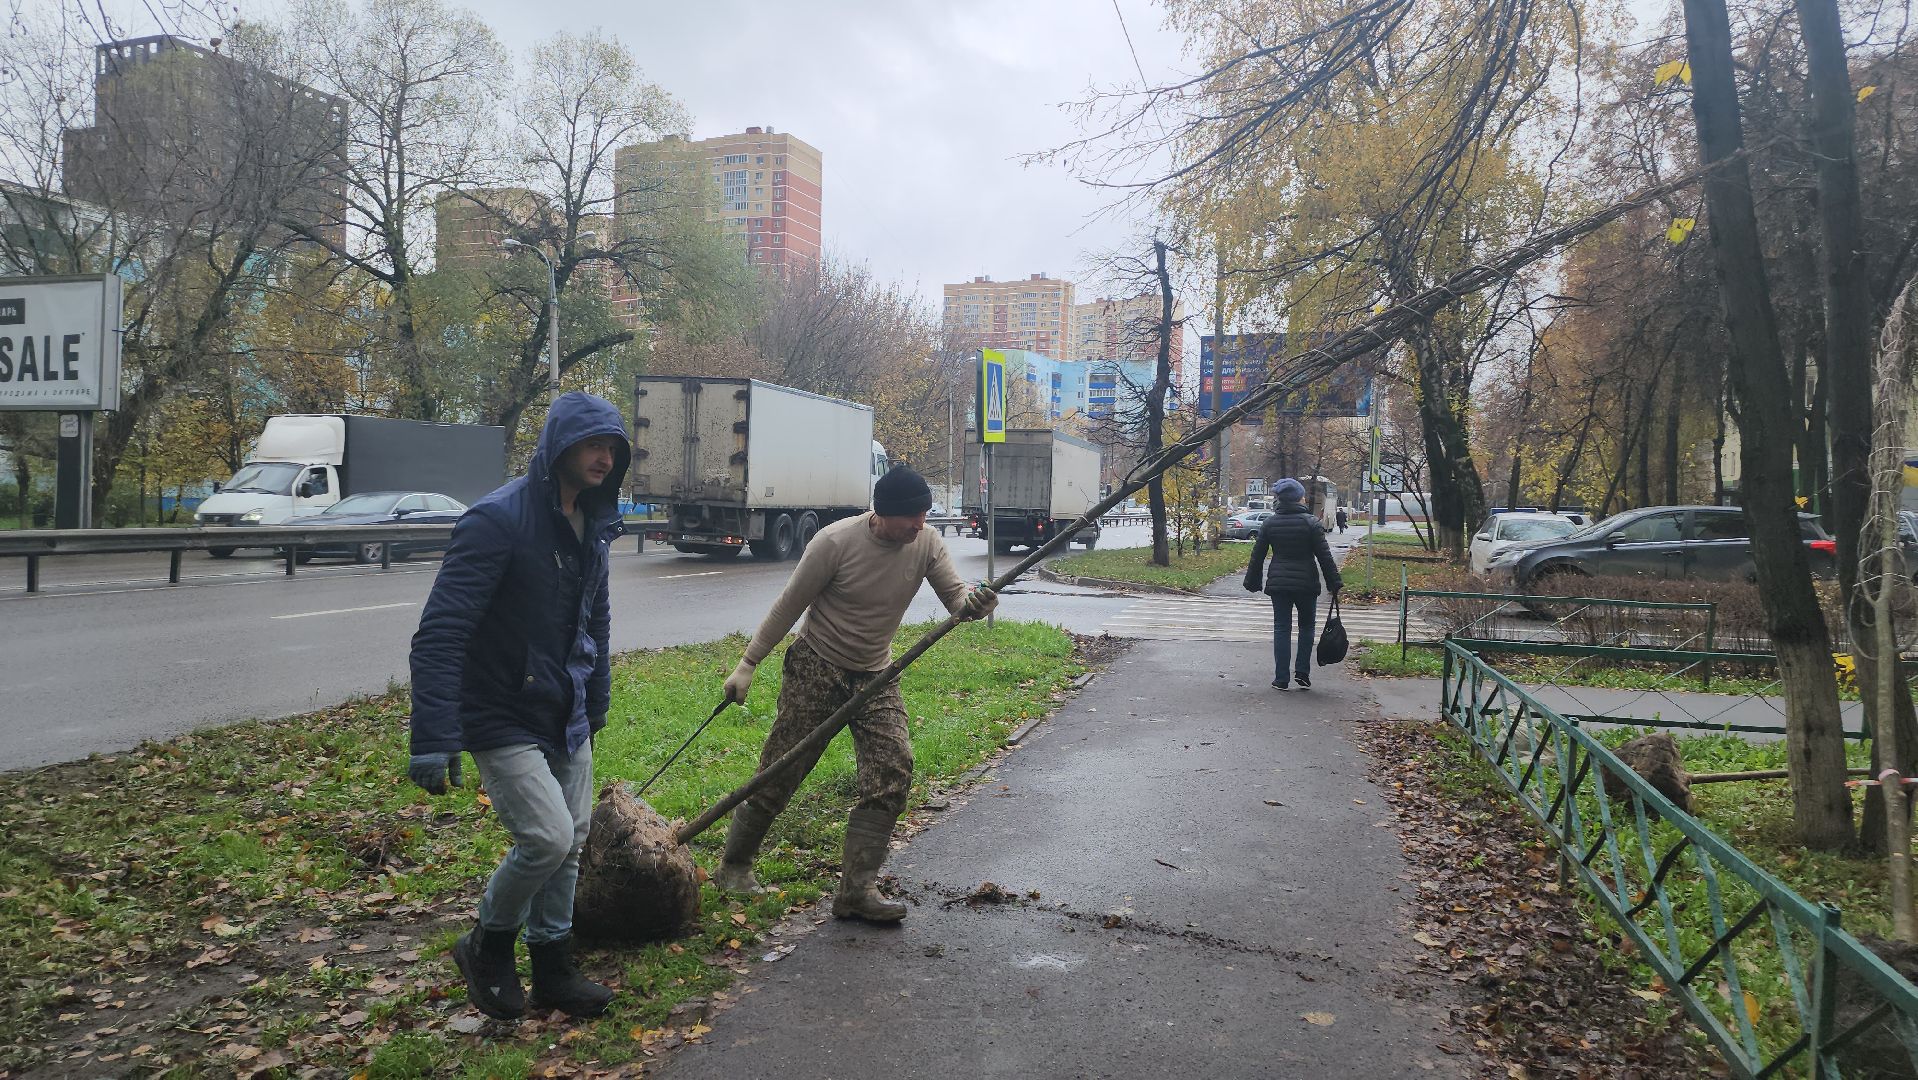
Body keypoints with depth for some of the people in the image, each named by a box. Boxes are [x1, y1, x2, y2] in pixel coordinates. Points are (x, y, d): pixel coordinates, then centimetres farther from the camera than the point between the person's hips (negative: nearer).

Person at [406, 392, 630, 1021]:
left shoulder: (591, 524, 5)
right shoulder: (498, 520, -21)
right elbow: (440, 632, -25)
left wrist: (597, 705, 19)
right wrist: (434, 739, -30)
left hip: (565, 718, 8)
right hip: (503, 720, -8)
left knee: (569, 842, 12)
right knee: (547, 837, -15)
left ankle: (553, 971, 29)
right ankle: (487, 946, 13)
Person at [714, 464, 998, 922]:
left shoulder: (926, 545, -8)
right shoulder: (836, 542, -20)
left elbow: (955, 596, -13)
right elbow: (788, 607, -12)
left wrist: (972, 602, -39)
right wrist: (747, 665, -8)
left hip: (875, 677, 4)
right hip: (815, 671, -4)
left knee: (893, 772, -11)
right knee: (780, 774, 2)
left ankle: (856, 889, -3)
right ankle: (733, 867, 24)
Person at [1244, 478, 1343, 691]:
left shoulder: (1269, 523, 2)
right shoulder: (1310, 522, -8)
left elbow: (1257, 555, 6)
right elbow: (1324, 555, -8)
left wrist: (1252, 582, 15)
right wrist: (1335, 583, -1)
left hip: (1278, 584, 2)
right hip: (1306, 584, -2)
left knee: (1281, 629, 6)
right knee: (1306, 627, 15)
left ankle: (1281, 679, 4)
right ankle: (1302, 673, 8)